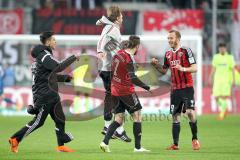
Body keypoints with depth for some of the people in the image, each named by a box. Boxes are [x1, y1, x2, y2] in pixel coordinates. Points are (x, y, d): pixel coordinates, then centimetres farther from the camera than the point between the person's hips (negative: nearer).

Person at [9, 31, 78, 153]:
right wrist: (73, 58, -17)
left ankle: (61, 146, 7)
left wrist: (66, 78, 15)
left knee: (60, 119, 6)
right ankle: (15, 139, -1)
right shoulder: (44, 56, -14)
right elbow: (58, 67, -26)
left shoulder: (45, 55, 19)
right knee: (38, 121, -8)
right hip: (44, 95, -10)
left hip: (52, 95, 10)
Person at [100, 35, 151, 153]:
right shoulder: (129, 58, -18)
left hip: (115, 91, 8)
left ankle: (105, 142, -6)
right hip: (126, 90, -8)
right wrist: (146, 87, -19)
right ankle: (138, 147, 3)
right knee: (137, 116, 4)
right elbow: (133, 78, -25)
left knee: (119, 119, 9)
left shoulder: (119, 54, 6)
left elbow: (112, 71, 16)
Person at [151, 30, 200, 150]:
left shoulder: (186, 51, -7)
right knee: (175, 116, 4)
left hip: (187, 87, -6)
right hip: (175, 89, 6)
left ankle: (195, 139, 1)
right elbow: (164, 70, 22)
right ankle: (175, 144, 7)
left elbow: (194, 68, -10)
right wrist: (156, 65, 4)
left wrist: (183, 69, -26)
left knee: (190, 113, -17)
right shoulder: (168, 54, 11)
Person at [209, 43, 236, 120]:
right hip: (217, 79, 3)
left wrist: (233, 79, -5)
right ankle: (224, 109, 22)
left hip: (227, 79, -3)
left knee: (224, 96, -10)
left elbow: (232, 69, 2)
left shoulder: (230, 57, 2)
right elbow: (213, 68, 15)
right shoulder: (216, 57, 10)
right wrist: (211, 77, 9)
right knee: (216, 97, -3)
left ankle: (222, 114, -2)